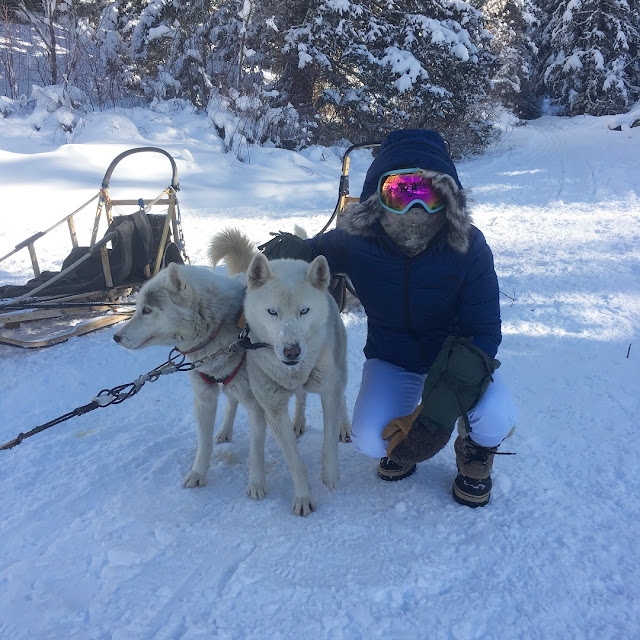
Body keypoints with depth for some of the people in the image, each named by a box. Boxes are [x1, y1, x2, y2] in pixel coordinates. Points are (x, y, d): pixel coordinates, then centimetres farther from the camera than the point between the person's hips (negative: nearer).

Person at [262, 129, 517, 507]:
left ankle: (476, 453, 10)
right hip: (392, 359, 1)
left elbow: (483, 331, -22)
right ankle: (402, 445, 17)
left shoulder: (468, 247, -23)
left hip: (454, 355, 0)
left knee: (496, 416, -30)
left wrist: (441, 406, -36)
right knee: (370, 440, -24)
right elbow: (304, 254, 1)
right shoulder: (356, 243, -19)